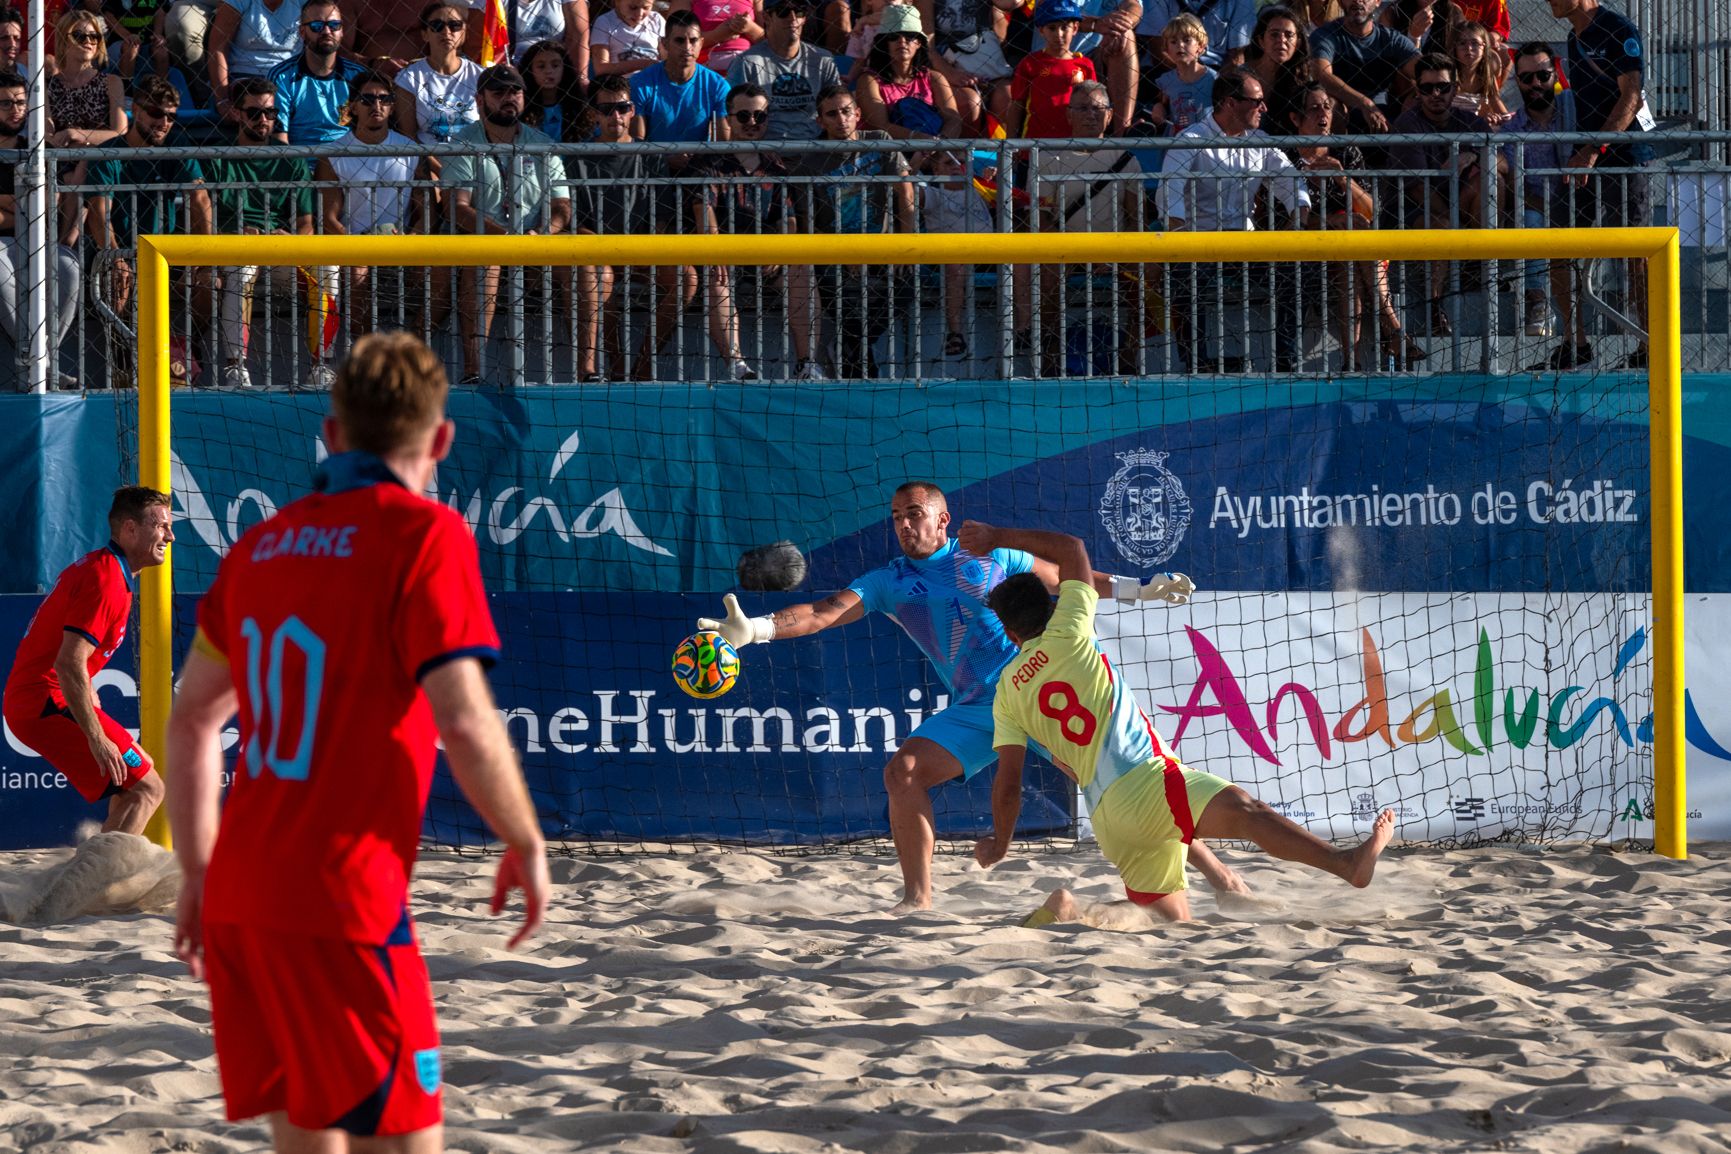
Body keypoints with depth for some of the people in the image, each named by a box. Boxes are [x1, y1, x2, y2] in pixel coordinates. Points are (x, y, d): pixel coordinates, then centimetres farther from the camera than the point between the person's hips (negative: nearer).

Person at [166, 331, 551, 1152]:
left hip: (238, 899, 7)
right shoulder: (423, 535, -7)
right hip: (342, 902, -7)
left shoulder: (263, 543, 14)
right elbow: (464, 722, -14)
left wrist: (199, 877, 25)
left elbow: (191, 721, 19)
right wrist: (525, 845, 0)